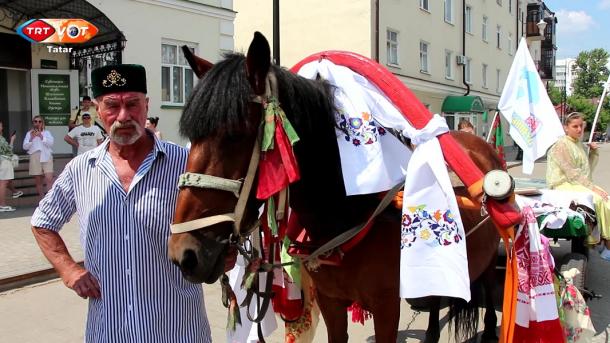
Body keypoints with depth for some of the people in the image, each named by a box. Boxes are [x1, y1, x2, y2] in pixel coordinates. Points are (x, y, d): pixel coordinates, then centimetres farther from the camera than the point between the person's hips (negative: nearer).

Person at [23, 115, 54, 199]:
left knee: (49, 179, -15)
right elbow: (25, 147, 3)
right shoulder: (29, 133, 10)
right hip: (35, 158, 2)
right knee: (38, 181, 7)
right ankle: (42, 199, 17)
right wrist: (31, 139, -10)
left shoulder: (47, 132, 9)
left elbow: (51, 143, -6)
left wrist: (41, 136, -15)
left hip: (46, 157, -2)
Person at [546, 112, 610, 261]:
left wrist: (594, 153, 6)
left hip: (579, 183, 8)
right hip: (564, 184, -8)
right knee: (598, 199, -25)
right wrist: (592, 187, -19)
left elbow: (587, 170, 17)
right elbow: (572, 174, -16)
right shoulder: (562, 145, -9)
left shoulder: (579, 145, 17)